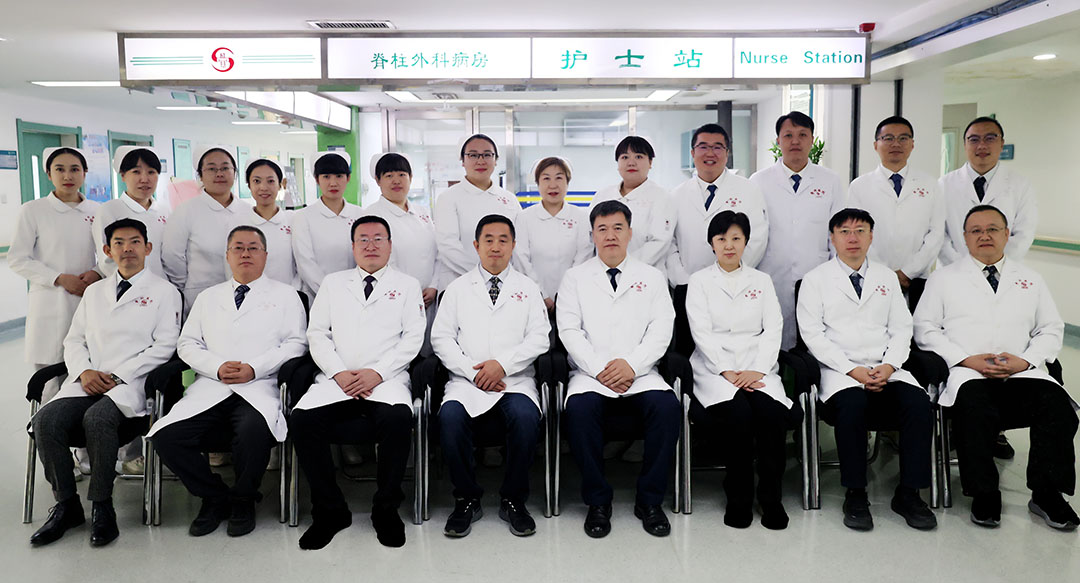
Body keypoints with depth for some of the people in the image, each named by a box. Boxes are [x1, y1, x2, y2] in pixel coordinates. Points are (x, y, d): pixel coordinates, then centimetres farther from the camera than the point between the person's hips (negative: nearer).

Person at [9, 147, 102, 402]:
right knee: (50, 386, -1)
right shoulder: (33, 211, 1)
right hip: (50, 306, -2)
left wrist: (98, 273, -5)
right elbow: (17, 259, -1)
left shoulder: (97, 211, 9)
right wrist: (60, 279, -12)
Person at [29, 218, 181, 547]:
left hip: (131, 384, -5)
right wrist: (84, 371, -2)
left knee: (97, 418, -34)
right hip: (87, 383, 5)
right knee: (46, 420, -22)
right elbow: (74, 341, 20)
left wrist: (118, 375, -11)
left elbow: (164, 346, -2)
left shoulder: (164, 292, 8)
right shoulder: (94, 292, 25)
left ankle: (102, 507, -19)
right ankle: (66, 505, -7)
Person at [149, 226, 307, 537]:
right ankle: (215, 498, 2)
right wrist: (218, 367, -5)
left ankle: (243, 501, -6)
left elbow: (295, 343, 3)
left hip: (259, 389, -3)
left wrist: (254, 368, -11)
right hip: (210, 389, 4)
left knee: (253, 432, -35)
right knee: (167, 437, -21)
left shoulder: (284, 295, 14)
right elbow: (187, 344, 16)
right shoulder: (208, 297, 25)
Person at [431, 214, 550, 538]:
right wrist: (473, 371, -8)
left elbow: (539, 338, 4)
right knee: (450, 416, -30)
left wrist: (502, 364, -11)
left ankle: (513, 500, -11)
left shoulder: (528, 288, 15)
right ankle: (467, 500, -9)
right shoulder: (458, 288, 16)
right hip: (466, 380, 1)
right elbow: (441, 337, 7)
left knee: (526, 417, -32)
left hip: (515, 380, 0)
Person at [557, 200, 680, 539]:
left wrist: (631, 365, -13)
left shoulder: (652, 278, 15)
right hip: (591, 375, 0)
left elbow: (661, 330, 3)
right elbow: (569, 330, 1)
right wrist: (599, 369, -12)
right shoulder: (575, 279, 12)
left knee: (667, 406, -29)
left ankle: (650, 501, -12)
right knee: (579, 408, -32)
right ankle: (598, 501, -14)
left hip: (640, 374, 1)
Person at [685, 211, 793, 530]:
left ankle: (771, 498, -12)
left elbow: (773, 329, 6)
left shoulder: (761, 281, 17)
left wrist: (757, 370, -11)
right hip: (715, 369, -2)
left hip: (757, 368, 2)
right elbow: (702, 333, -2)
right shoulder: (699, 281, 9)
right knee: (737, 413, -31)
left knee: (772, 413, -28)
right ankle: (738, 497, -14)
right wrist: (727, 372, -15)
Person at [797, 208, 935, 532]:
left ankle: (908, 494, -14)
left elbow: (901, 329, 13)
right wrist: (852, 370, -13)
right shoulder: (816, 279, 6)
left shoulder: (887, 277, 19)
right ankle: (855, 495, -20)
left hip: (885, 369, 4)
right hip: (840, 372, -3)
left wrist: (889, 365, -7)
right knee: (853, 404, -35)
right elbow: (812, 333, -3)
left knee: (918, 402, -26)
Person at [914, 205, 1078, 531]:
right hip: (967, 372, -2)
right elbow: (925, 329, 5)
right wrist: (966, 359, -9)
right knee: (974, 407, -36)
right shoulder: (944, 279, 14)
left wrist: (1025, 360, -4)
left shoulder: (1031, 280, 22)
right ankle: (984, 495, -18)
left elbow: (1051, 330, 17)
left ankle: (1047, 494, -13)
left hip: (1022, 371, 3)